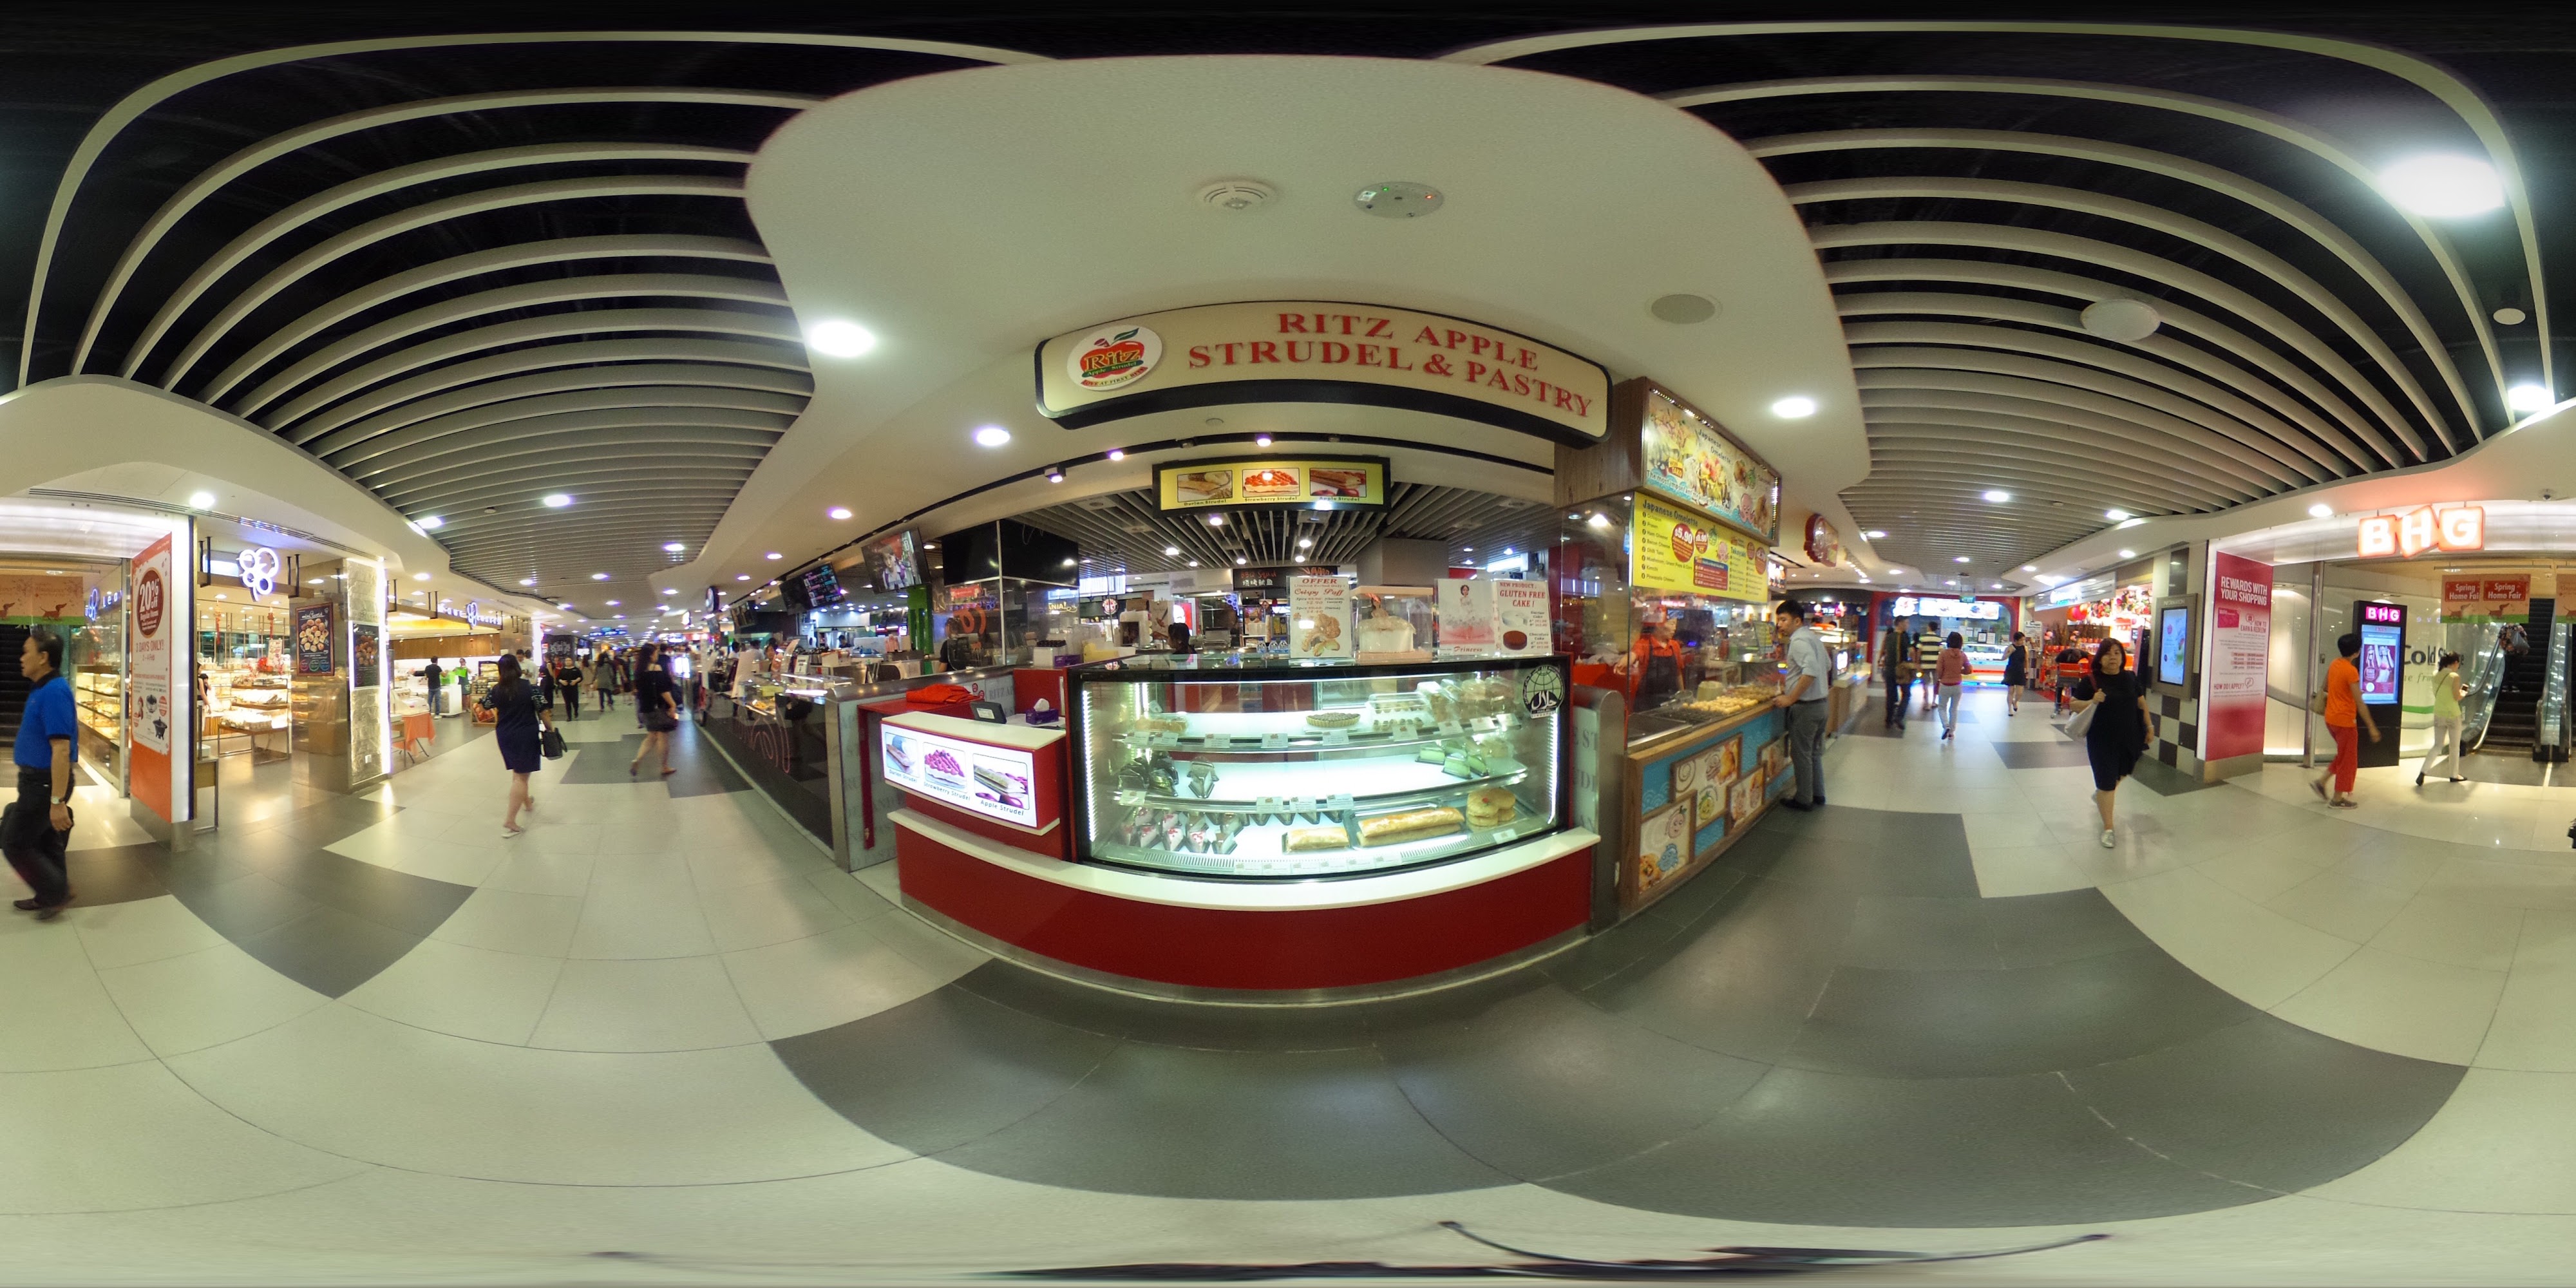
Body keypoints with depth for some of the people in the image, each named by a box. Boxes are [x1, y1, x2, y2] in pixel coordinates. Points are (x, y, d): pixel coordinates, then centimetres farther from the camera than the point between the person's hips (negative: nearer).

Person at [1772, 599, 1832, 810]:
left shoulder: (1799, 641, -19)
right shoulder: (1813, 637, 12)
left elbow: (1811, 672, -30)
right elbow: (1828, 665, 24)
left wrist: (1790, 699, -26)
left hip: (1805, 706, -10)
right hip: (1821, 703, 10)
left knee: (1801, 754, 2)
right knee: (1814, 753, 18)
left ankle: (1803, 800, 10)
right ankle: (1817, 795, 26)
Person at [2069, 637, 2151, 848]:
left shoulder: (2131, 678, 3)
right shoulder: (2091, 680, -10)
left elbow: (2141, 702, 13)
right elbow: (2073, 703, -6)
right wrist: (2092, 702, -24)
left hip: (2129, 738, 5)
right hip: (2102, 741, -5)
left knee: (2119, 775, 23)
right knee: (2106, 783, -2)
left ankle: (2099, 796, 55)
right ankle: (2108, 828, 8)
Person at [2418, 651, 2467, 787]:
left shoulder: (2436, 675, 2)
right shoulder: (2454, 677, -15)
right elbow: (2457, 697, -13)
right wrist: (2463, 693, 8)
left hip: (2438, 715, 5)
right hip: (2452, 715, -5)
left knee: (2437, 746, 9)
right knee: (2454, 746, 12)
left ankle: (2423, 772, -7)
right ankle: (2454, 775, 23)